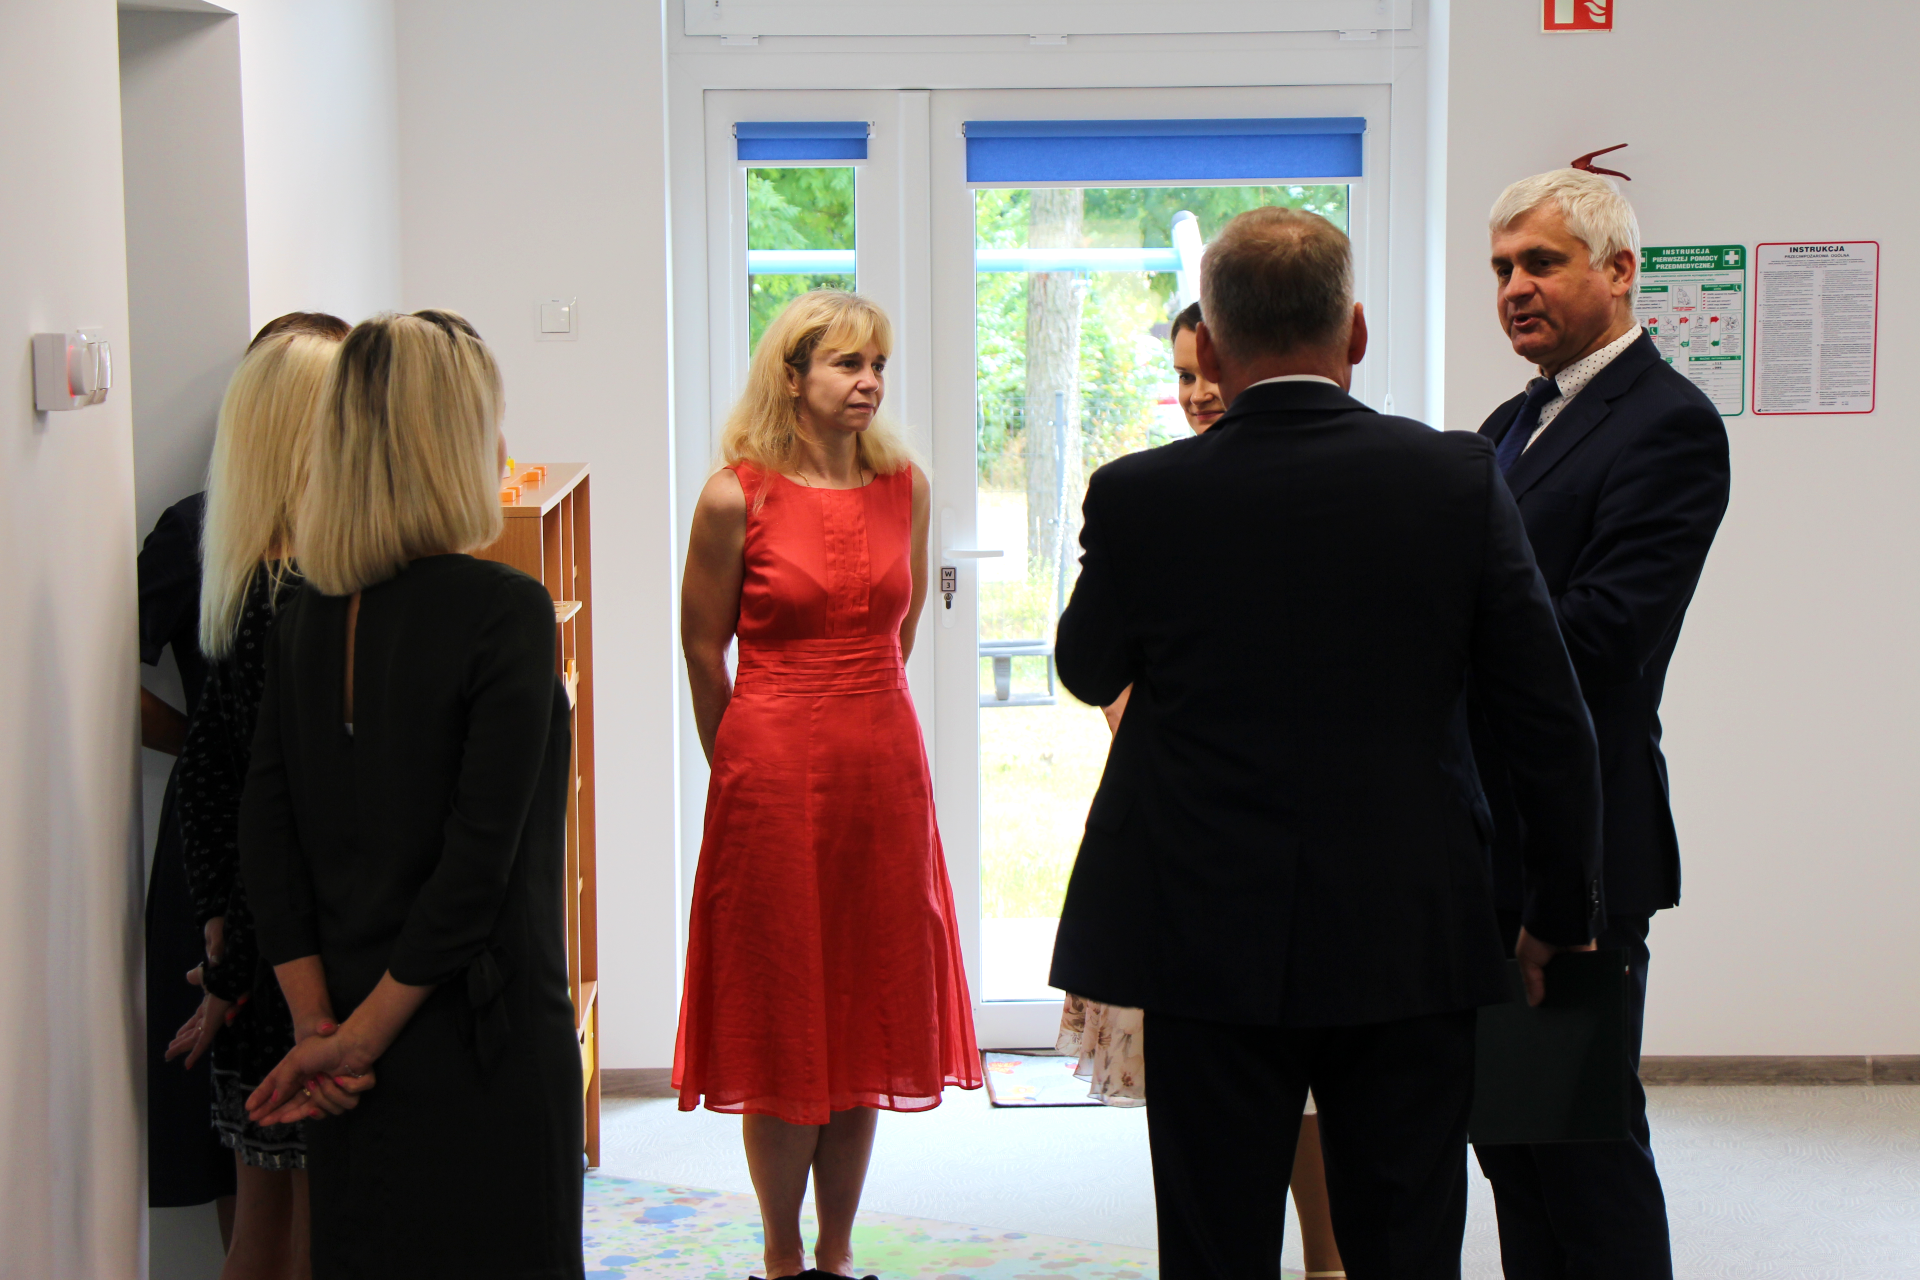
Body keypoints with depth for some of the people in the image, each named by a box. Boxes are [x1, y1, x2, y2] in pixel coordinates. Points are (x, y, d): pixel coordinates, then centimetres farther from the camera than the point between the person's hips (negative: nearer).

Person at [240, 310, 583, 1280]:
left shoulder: (307, 616, 4)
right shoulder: (505, 610, -15)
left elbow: (268, 840, 2)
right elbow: (480, 859, -19)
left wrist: (317, 1025, -1)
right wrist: (360, 1038, -12)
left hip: (353, 1061, 6)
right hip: (482, 1052, -6)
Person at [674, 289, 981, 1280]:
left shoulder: (904, 486, 4)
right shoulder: (737, 495, -8)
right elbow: (702, 650, 2)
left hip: (882, 764, 4)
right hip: (774, 776, -4)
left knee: (867, 1017, 10)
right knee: (782, 1021, 5)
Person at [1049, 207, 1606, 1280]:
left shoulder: (1138, 498, -9)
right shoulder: (1460, 478, -6)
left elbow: (1088, 671, 9)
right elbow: (1554, 720, -3)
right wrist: (1563, 911, 9)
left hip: (1212, 947, -1)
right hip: (1413, 941, 1)